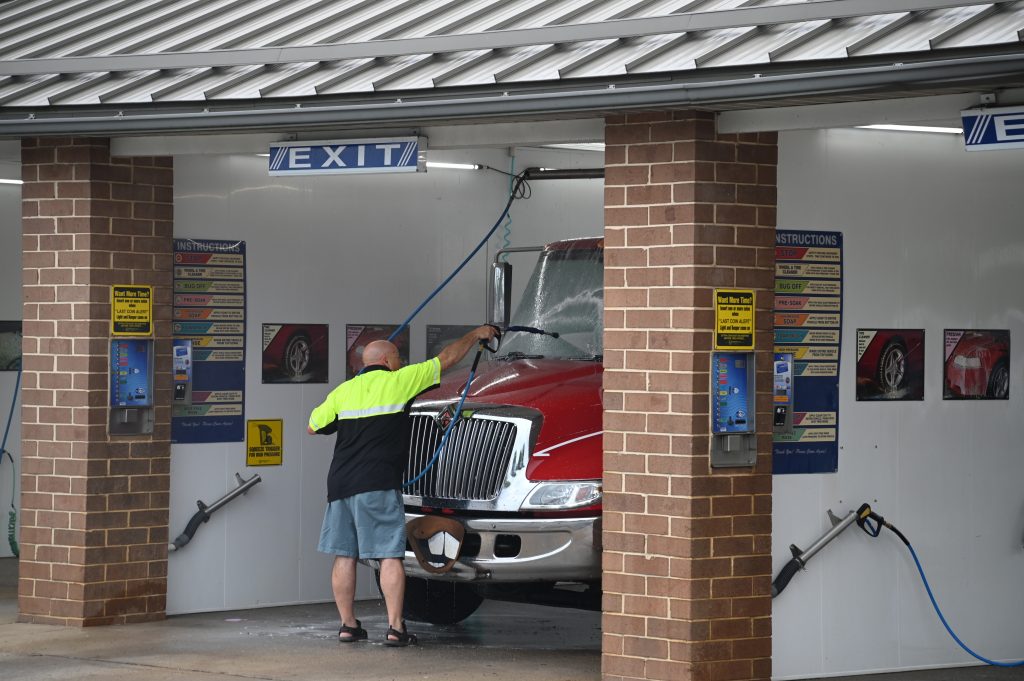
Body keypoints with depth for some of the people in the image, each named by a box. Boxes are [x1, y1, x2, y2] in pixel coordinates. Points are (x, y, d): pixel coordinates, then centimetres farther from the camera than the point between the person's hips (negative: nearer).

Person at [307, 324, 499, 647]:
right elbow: (448, 358, 9)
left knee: (344, 555, 9)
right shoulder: (398, 382, 1)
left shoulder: (344, 390, 12)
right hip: (378, 485, -5)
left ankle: (348, 624, 12)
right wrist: (476, 334, 22)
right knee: (390, 555, -3)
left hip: (340, 482, 5)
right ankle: (395, 628, -6)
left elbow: (314, 426, 20)